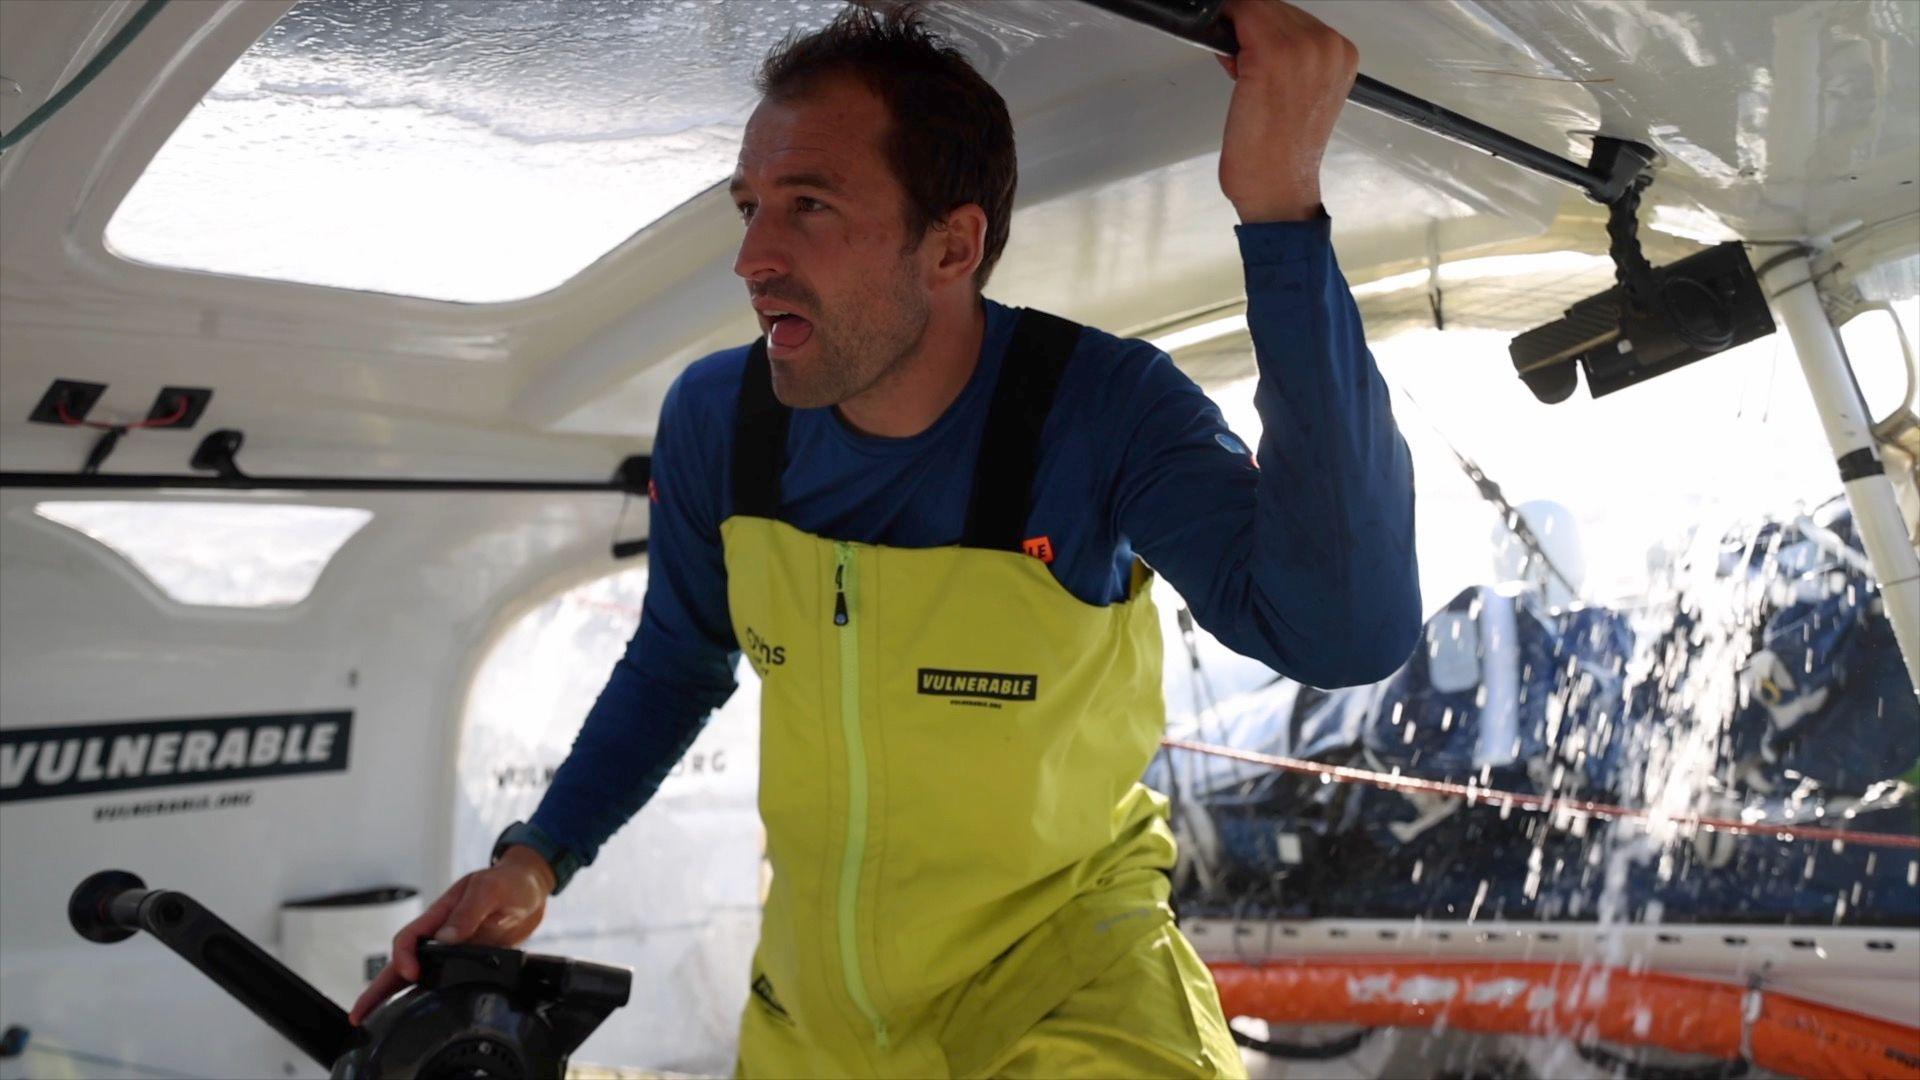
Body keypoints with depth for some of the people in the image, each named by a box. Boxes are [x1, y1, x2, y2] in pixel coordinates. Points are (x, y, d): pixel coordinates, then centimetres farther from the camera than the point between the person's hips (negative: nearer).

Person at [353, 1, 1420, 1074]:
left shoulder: (1103, 412, -23)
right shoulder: (715, 420, -11)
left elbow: (1349, 632, -41)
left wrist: (1282, 214, -47)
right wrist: (536, 859, -2)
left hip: (1062, 977, -4)